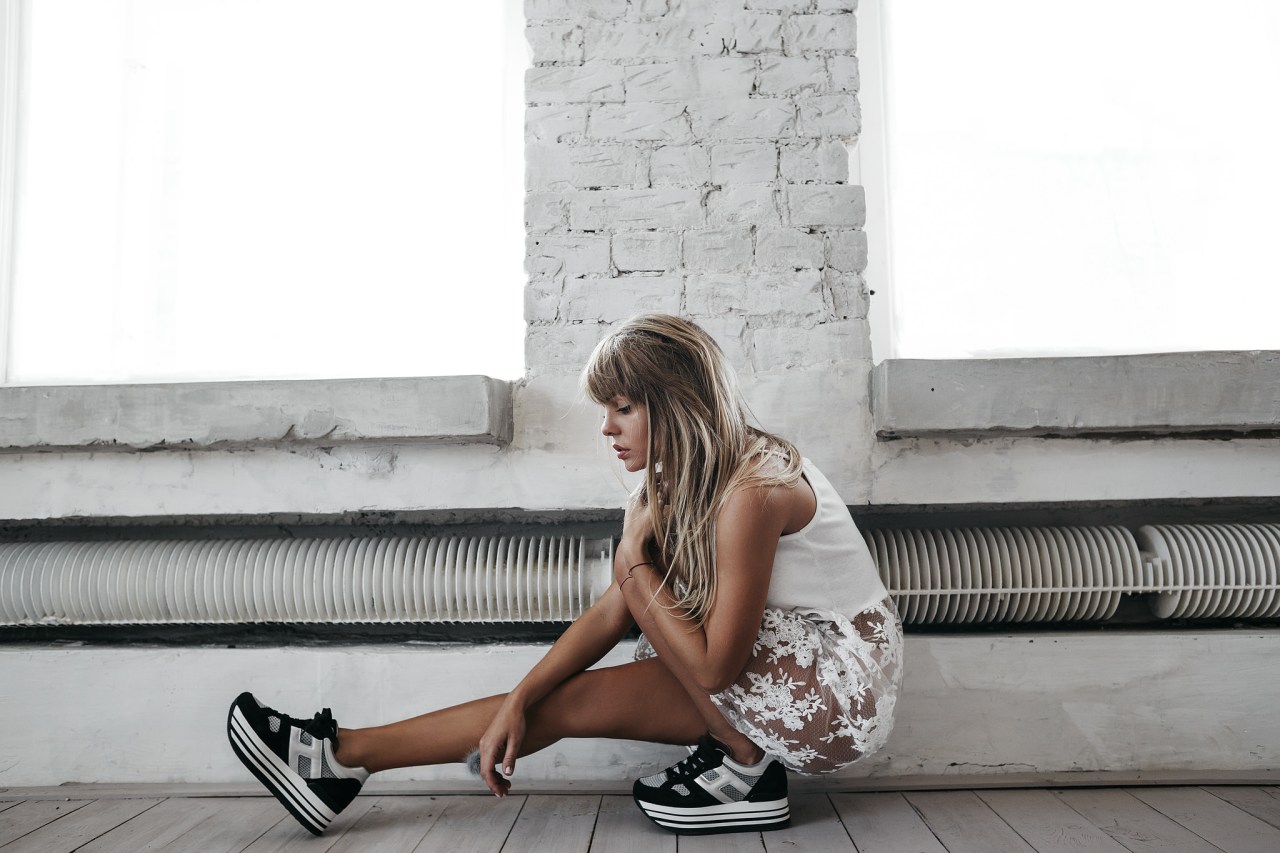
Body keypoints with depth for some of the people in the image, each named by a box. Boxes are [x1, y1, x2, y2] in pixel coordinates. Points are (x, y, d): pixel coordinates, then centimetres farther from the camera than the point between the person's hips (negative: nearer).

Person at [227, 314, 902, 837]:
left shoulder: (751, 489, -26)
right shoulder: (678, 483, 2)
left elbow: (713, 666, -25)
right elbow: (611, 615, 0)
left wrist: (635, 558, -16)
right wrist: (518, 700, -9)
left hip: (840, 692, -7)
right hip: (786, 682, 8)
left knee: (621, 615, -18)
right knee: (565, 699, -5)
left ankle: (748, 768, -7)